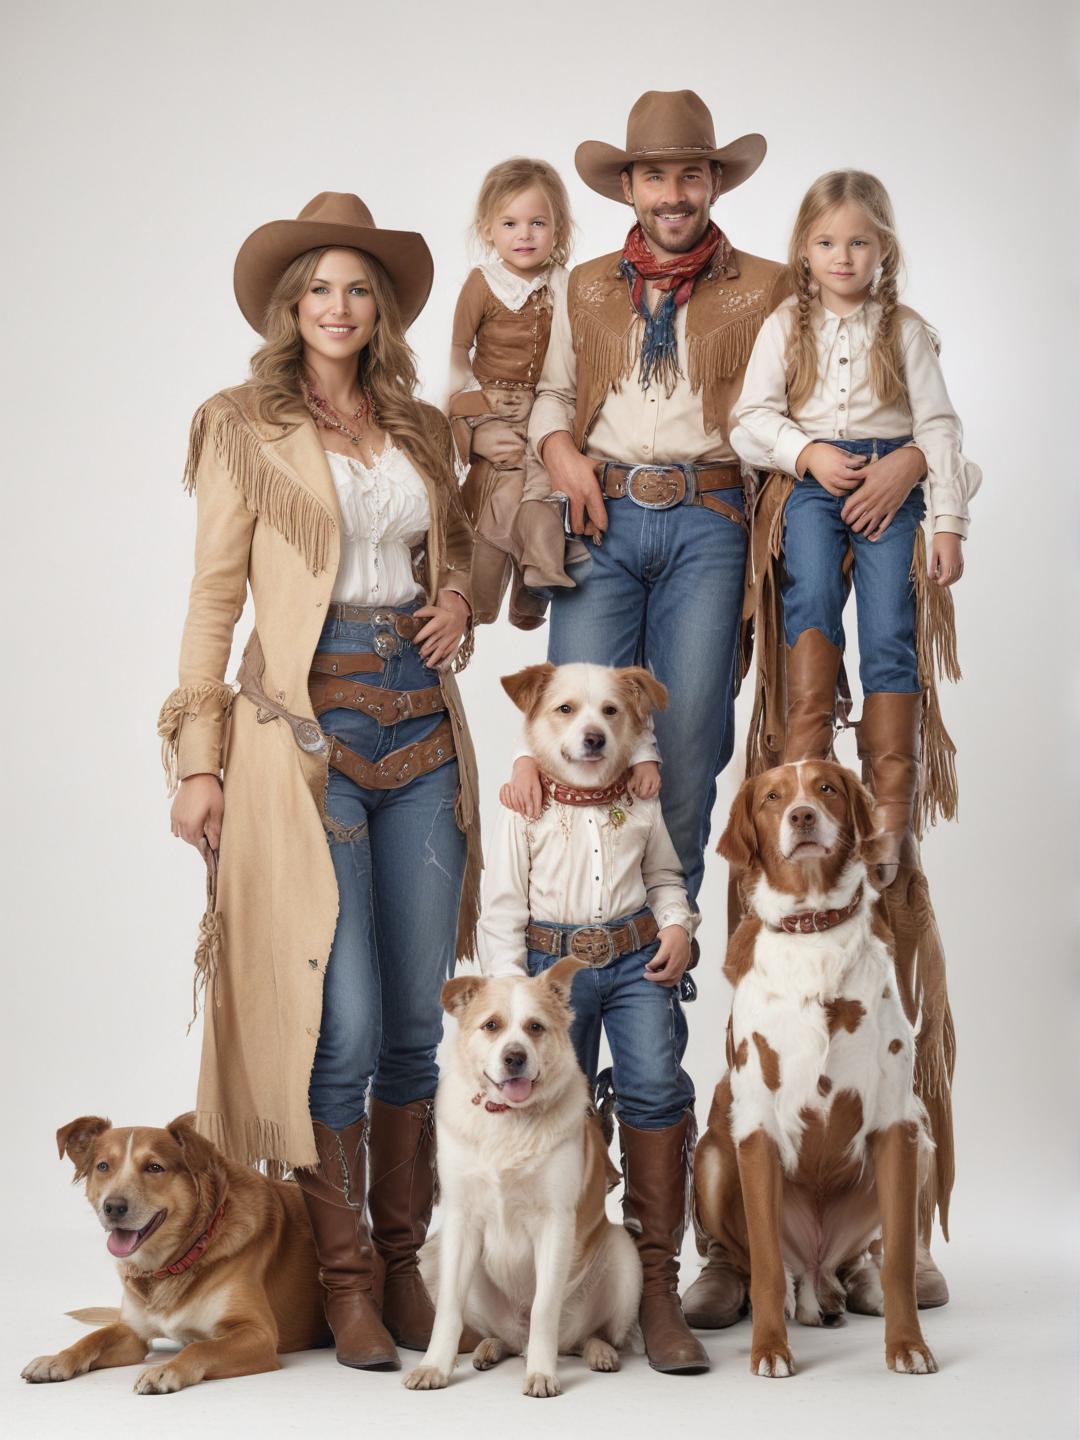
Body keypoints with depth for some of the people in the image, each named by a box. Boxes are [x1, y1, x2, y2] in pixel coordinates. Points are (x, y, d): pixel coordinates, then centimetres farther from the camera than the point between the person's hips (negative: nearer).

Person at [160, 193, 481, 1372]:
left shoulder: (422, 428, 15)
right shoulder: (246, 428, 3)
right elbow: (214, 595, 0)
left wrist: (457, 596, 4)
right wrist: (198, 756, -6)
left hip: (420, 719, 4)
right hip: (308, 722, -4)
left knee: (420, 1018, 5)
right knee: (342, 1020, -7)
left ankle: (404, 1261, 18)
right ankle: (343, 1275, 8)